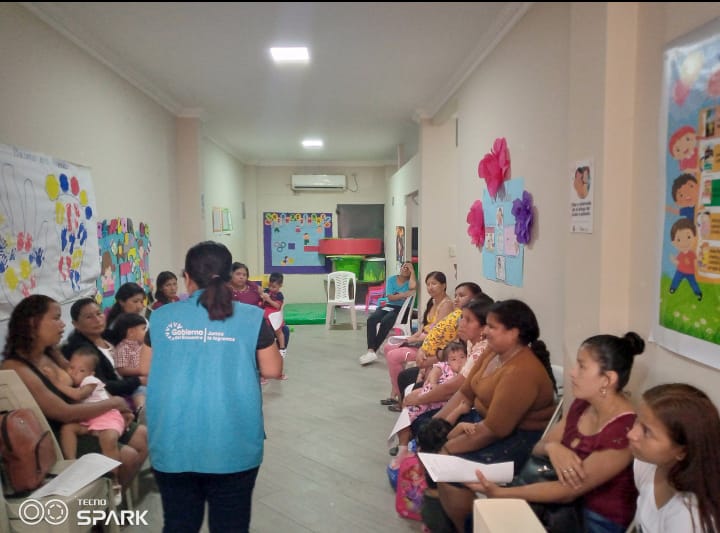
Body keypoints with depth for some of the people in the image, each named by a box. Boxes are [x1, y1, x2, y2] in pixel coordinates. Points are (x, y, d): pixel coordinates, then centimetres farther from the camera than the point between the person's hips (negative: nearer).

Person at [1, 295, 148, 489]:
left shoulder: (50, 353, 3)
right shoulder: (16, 369, -23)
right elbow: (65, 413, -27)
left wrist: (116, 408, -4)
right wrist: (113, 403, -15)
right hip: (58, 439, -9)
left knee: (142, 435, 6)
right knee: (127, 456, -17)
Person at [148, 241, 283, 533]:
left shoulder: (161, 317, 0)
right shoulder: (251, 317, -5)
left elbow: (145, 370, 9)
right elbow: (273, 370, 0)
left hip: (173, 446, 2)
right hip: (232, 446, -1)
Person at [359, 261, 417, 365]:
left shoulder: (410, 281, 5)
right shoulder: (391, 279, 11)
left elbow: (412, 286, -22)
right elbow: (390, 297, -1)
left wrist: (412, 270, -11)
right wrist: (404, 294, -13)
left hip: (402, 309, -3)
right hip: (389, 306, 3)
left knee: (385, 321, -32)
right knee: (371, 319, -26)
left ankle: (373, 350, -25)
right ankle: (370, 350, -36)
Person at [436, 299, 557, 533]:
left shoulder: (521, 372, -29)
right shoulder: (493, 352, 0)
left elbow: (493, 430, -28)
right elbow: (465, 393, 5)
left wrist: (446, 449, -20)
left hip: (519, 438, -10)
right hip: (483, 418, 10)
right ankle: (438, 511, 22)